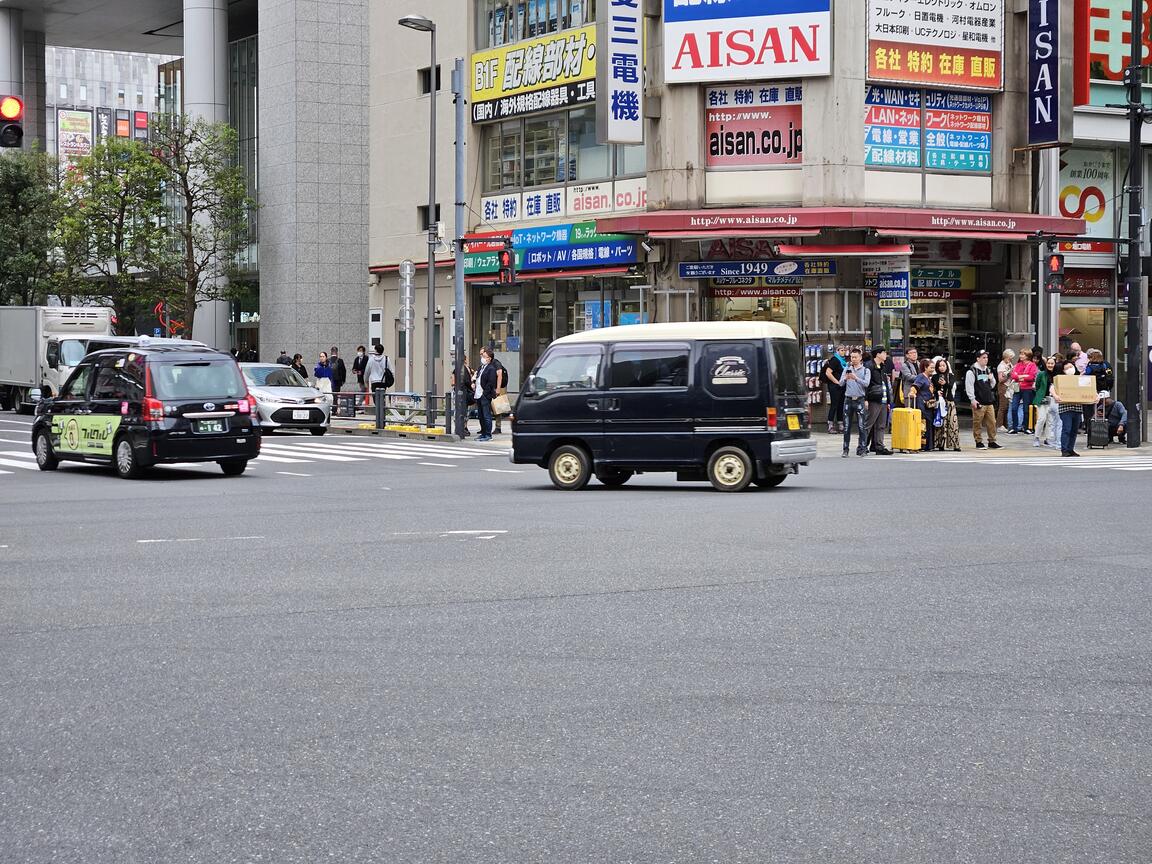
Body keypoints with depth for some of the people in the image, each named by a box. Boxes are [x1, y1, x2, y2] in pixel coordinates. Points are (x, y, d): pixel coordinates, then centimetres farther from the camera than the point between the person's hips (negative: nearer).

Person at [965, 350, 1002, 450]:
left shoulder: (988, 370, 16)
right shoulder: (972, 371, -6)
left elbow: (992, 385, 24)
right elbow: (969, 386, -10)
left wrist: (992, 379, 2)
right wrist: (972, 399, -15)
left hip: (989, 401, 6)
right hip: (978, 402, -6)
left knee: (992, 422, 6)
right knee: (978, 423, -1)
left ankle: (992, 442, 14)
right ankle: (979, 442, 8)